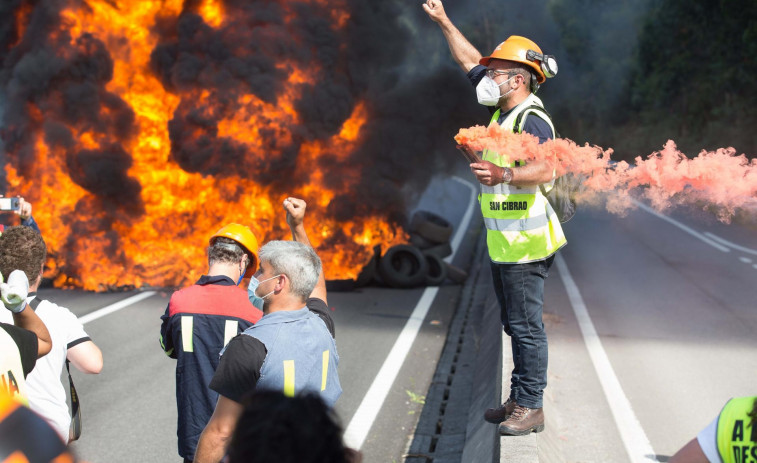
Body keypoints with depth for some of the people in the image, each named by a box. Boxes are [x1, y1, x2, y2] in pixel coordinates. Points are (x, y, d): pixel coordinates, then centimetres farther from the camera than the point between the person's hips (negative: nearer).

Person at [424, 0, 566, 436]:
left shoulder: (533, 119, -17)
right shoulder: (503, 109, 11)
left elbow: (546, 171, -34)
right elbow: (471, 61, 23)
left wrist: (505, 174, -50)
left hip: (525, 243, -10)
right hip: (504, 242, 10)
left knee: (526, 325, -3)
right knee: (516, 325, 16)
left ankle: (531, 408, 5)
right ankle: (519, 400, 26)